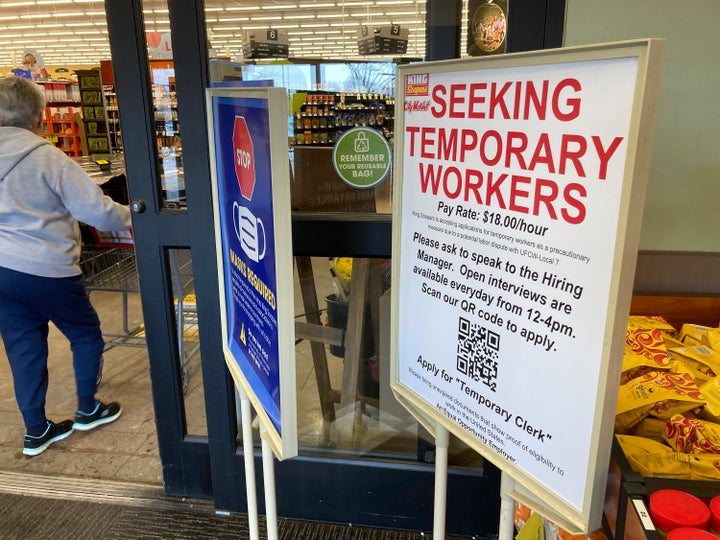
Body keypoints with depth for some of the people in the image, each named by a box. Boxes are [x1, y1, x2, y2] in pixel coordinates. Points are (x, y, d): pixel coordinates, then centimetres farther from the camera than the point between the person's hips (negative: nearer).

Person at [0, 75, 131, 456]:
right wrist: (130, 216, 2)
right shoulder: (47, 157, -15)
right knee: (86, 334, 15)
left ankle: (36, 432, 25)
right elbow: (98, 212, -15)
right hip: (47, 270, -6)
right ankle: (87, 411, 28)